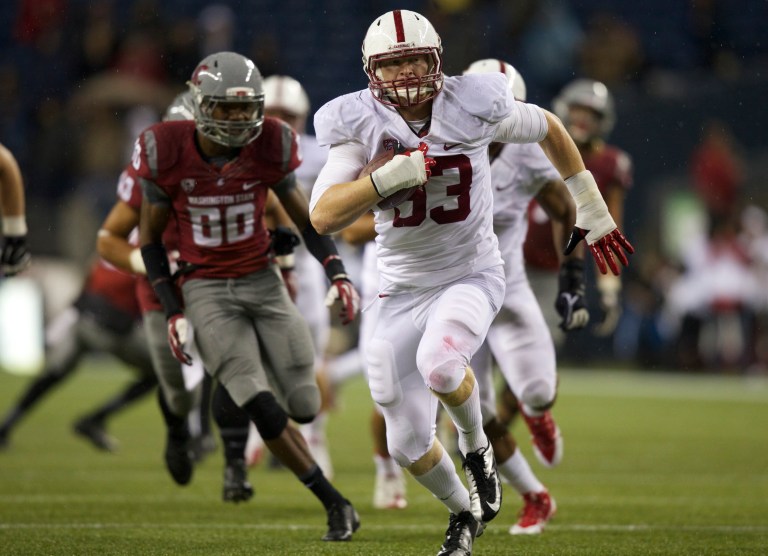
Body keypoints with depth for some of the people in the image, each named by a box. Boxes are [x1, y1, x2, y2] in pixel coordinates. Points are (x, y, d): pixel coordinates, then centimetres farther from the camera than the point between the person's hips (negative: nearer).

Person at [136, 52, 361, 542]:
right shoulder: (168, 151, -12)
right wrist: (173, 312, -5)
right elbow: (150, 236, 1)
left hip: (263, 281, 2)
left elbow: (305, 219, 5)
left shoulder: (270, 146, -8)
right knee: (263, 409, -19)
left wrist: (337, 273, -11)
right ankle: (335, 503, -8)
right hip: (207, 291, -2)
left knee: (304, 407, -3)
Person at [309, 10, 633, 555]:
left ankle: (477, 448, -1)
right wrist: (395, 174, -34)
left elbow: (550, 129, 8)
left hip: (473, 276, -2)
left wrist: (592, 213, 12)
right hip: (404, 290, 2)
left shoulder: (474, 106, -12)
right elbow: (323, 217, -23)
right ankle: (464, 512, 35)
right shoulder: (360, 125, -12)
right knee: (408, 442, 4)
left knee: (439, 364, -34)